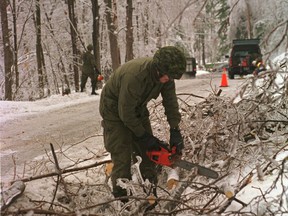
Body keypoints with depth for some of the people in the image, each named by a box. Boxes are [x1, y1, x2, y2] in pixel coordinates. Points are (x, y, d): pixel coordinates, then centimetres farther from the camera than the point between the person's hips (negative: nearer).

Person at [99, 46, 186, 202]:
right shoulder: (134, 76, -41)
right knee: (122, 157, -11)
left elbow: (170, 101, -9)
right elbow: (126, 113, -31)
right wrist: (144, 136, -20)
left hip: (137, 107, 7)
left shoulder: (165, 74, -20)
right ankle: (122, 200, -2)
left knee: (148, 151, 7)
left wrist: (175, 131, -15)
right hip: (115, 110, -7)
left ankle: (152, 194, 19)